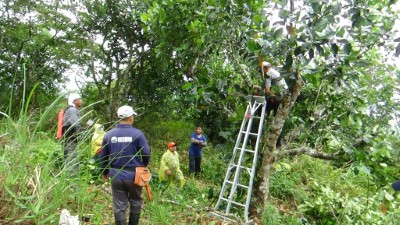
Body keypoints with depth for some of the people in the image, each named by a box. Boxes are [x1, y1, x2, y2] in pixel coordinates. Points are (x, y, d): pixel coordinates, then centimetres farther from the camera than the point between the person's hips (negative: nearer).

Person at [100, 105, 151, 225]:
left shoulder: (109, 134, -2)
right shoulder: (138, 133, -13)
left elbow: (103, 157, 7)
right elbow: (146, 154, -11)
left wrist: (105, 173, 23)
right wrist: (143, 166, 12)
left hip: (116, 176, 2)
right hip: (134, 175, -2)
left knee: (119, 206, 12)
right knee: (135, 203, 20)